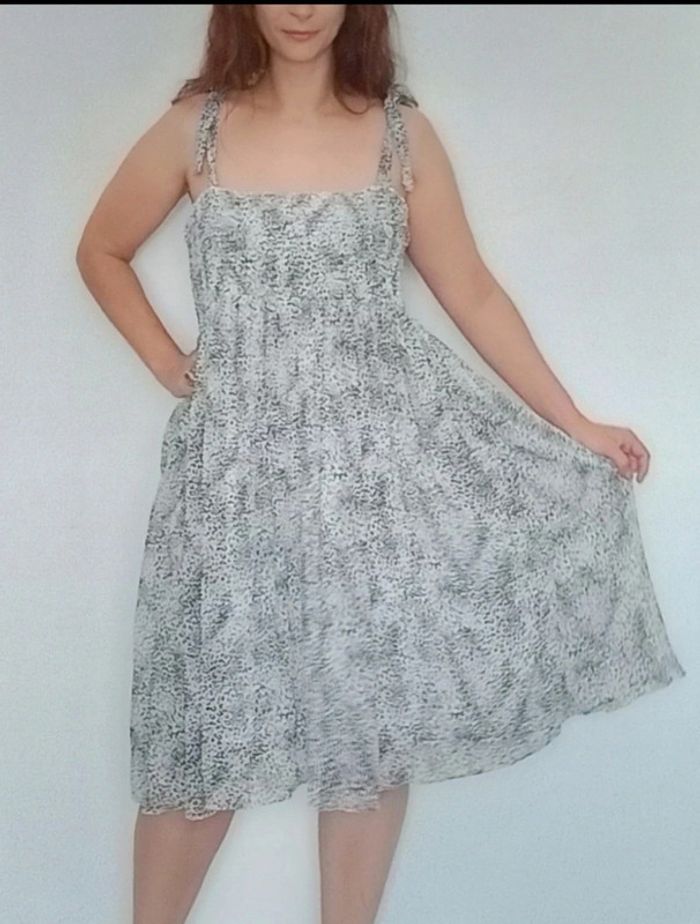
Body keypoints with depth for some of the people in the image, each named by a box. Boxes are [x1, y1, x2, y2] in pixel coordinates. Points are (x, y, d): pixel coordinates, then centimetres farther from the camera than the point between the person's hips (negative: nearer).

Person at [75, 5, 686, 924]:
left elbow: (472, 293, 6)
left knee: (373, 708, 7)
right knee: (211, 721, 6)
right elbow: (101, 251, 16)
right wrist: (168, 364, 6)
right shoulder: (195, 126, 4)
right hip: (245, 455, 0)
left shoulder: (402, 131, 4)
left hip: (391, 440, 1)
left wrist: (574, 425, 5)